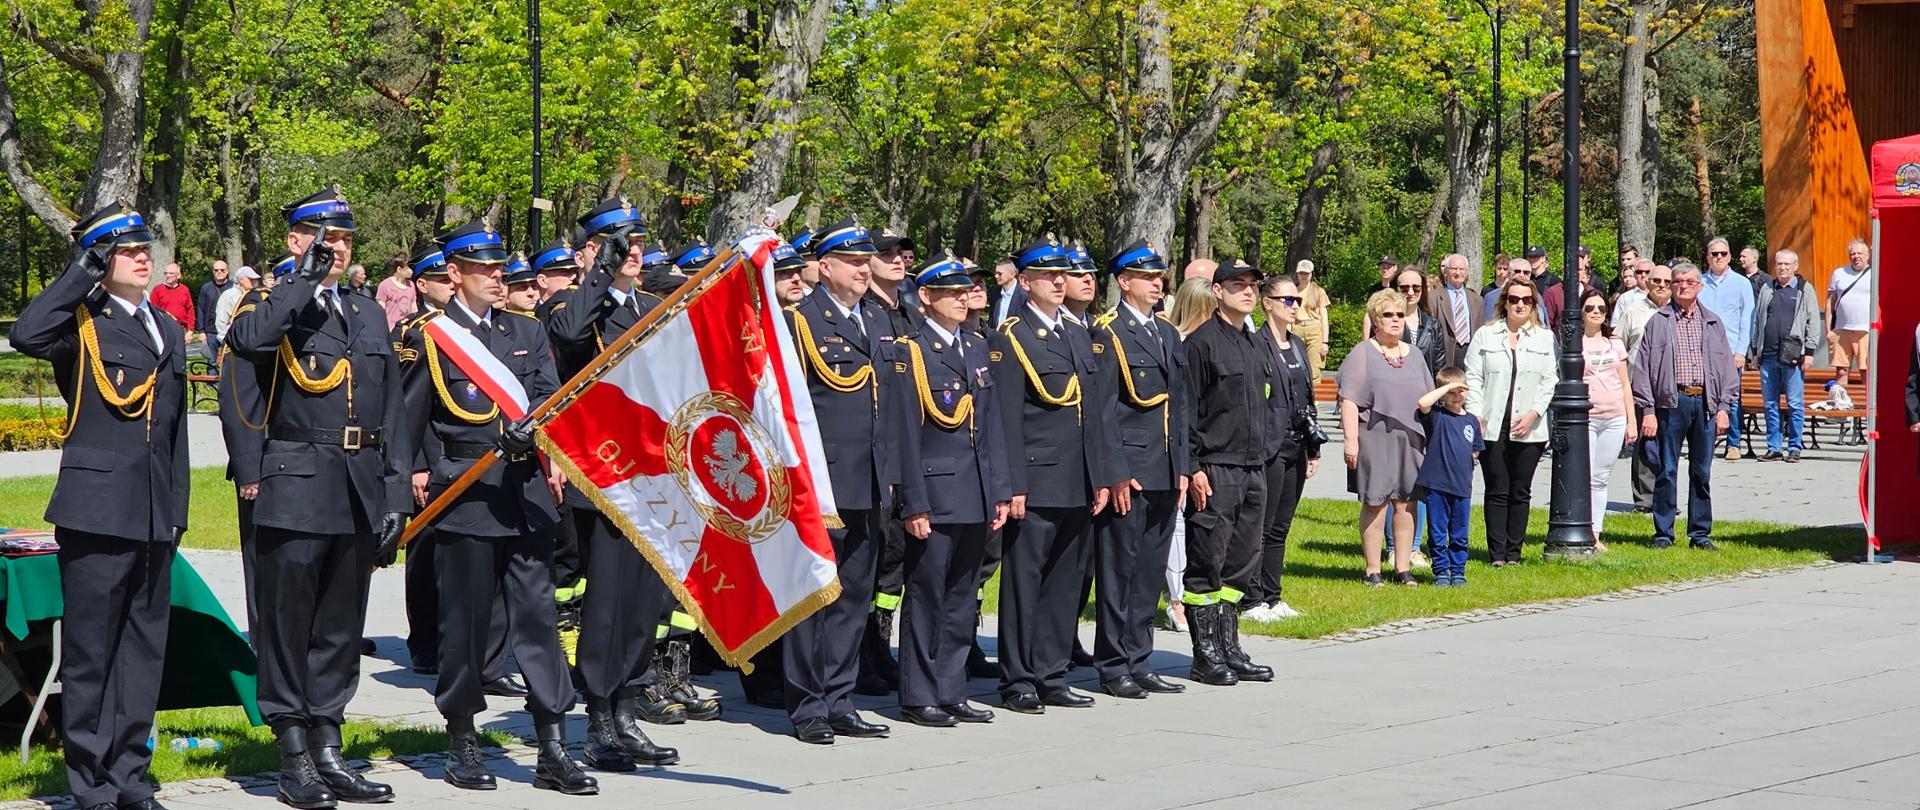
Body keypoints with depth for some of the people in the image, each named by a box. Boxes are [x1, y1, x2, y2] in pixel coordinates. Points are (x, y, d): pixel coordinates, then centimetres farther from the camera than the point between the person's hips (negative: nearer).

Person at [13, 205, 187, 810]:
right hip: (97, 507, -6)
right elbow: (26, 335, -26)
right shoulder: (81, 323, -3)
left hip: (155, 515, 6)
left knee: (144, 646, 10)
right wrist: (84, 273, -17)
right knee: (90, 649, 0)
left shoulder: (168, 328, 17)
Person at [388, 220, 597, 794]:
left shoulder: (527, 333, 16)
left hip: (527, 493, 4)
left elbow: (552, 394, 1)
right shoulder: (430, 338, 4)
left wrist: (534, 426, -20)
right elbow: (407, 423, 6)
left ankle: (553, 750, 1)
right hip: (464, 495, -3)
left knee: (537, 613, 1)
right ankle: (462, 745, 14)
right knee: (465, 618, 1)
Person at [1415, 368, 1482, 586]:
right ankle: (1441, 571, 13)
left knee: (1459, 534, 8)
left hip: (1462, 487, 3)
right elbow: (1423, 403, -23)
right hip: (1436, 485, -3)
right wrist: (1448, 386, -17)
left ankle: (1458, 571, 18)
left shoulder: (1472, 421, 11)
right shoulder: (1435, 415, -2)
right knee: (1437, 533, 4)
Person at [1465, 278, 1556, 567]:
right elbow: (1473, 378, 5)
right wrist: (1476, 415, -6)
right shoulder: (1485, 336, 7)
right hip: (1492, 427, -1)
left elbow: (1549, 381, 5)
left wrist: (1533, 414, -7)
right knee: (1497, 491, -1)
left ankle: (1514, 552, 11)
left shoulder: (1544, 338, 9)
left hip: (1529, 430, 1)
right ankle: (1497, 553, 2)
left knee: (1521, 492, 4)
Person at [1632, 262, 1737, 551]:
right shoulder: (1659, 321, 4)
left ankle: (1700, 533, 14)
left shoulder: (1713, 322, 12)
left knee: (1702, 472, 7)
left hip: (1705, 403, 2)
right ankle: (1663, 533, 7)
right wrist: (1647, 410, -6)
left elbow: (1726, 365, 12)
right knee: (1666, 471, 0)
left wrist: (1724, 407, 4)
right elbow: (1643, 367, 0)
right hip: (1671, 402, -2)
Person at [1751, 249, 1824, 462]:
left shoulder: (1804, 291, 5)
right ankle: (1773, 448, 11)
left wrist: (1809, 352, -5)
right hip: (1768, 356, 4)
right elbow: (1757, 321, 18)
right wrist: (1755, 351, 13)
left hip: (1793, 356, -4)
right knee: (1770, 404, 6)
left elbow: (1814, 323, 2)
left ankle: (1794, 448, 4)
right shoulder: (1766, 290, 16)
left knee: (1795, 405, -2)